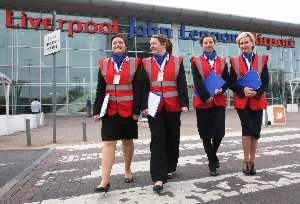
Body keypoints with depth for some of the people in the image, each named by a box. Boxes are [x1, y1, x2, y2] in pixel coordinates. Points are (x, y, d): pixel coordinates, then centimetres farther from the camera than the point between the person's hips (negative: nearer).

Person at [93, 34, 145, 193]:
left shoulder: (135, 63, 2)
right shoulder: (104, 64, 7)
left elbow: (138, 88, -3)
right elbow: (100, 89, 5)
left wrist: (136, 110, -9)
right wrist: (97, 110, -1)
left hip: (128, 109, -1)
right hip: (110, 109, 1)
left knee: (127, 140, 12)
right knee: (108, 142, -3)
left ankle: (128, 170, 32)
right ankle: (105, 180, -1)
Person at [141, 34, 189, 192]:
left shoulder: (177, 61, 6)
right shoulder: (146, 63, 8)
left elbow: (182, 84, 1)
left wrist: (184, 103, -10)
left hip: (172, 106, 1)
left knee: (172, 138, 11)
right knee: (157, 139, -4)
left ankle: (170, 168, 32)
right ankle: (158, 177, -2)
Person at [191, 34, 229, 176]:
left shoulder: (222, 61, 13)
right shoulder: (196, 61, 4)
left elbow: (227, 79, 7)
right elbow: (197, 81, -7)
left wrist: (221, 90, -13)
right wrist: (207, 96, -16)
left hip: (219, 101, 2)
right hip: (202, 101, -2)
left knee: (219, 131, -4)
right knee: (206, 133, 1)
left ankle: (213, 154, 26)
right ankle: (211, 162, 17)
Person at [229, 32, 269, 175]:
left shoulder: (261, 60, 8)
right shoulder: (235, 61, 6)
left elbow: (265, 81, 3)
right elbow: (231, 83, 0)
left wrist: (256, 92, -16)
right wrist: (243, 89, -18)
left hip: (257, 100, 2)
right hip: (241, 101, -1)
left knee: (256, 130, 3)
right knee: (248, 128, -13)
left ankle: (252, 161, 17)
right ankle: (246, 161, 4)